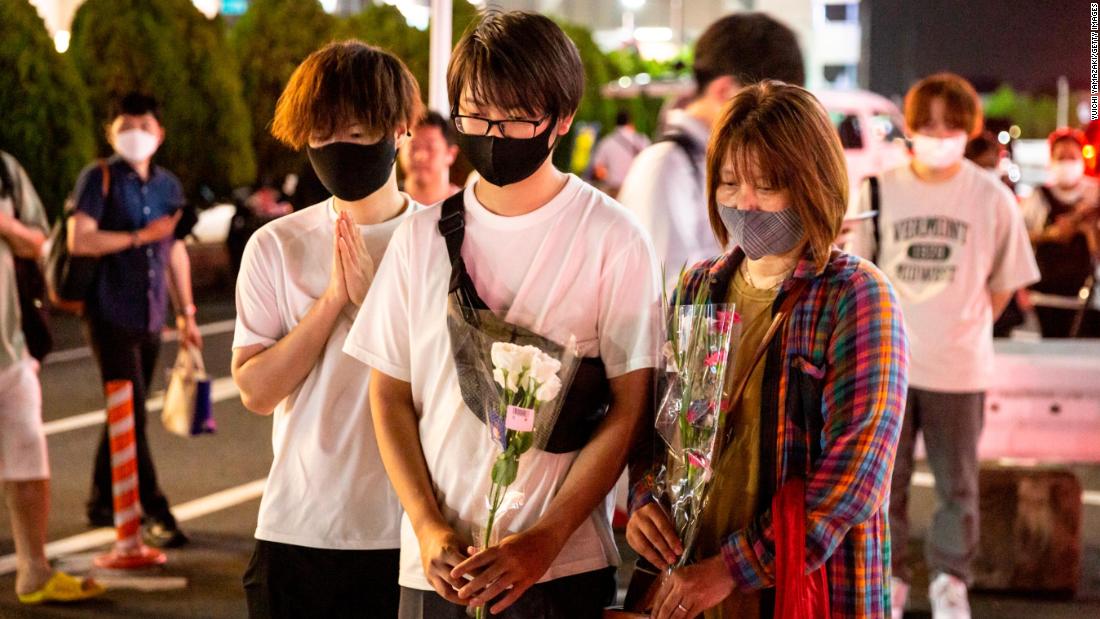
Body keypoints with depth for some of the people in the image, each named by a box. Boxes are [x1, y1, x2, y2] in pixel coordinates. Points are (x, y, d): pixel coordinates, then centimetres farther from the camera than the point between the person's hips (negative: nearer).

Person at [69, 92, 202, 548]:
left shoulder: (167, 185, 13)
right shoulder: (100, 179, -4)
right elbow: (79, 240, -14)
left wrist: (186, 313, 19)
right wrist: (140, 237, -17)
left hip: (150, 318, 6)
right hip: (111, 316, -6)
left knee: (126, 415, 10)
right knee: (131, 416, -8)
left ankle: (101, 503, 22)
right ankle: (155, 514, -7)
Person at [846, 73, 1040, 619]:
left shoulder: (992, 198, -5)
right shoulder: (880, 190, -3)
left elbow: (1003, 281, 5)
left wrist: (966, 329, 4)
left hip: (959, 367, -1)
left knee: (957, 484, 8)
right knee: (884, 478, 8)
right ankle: (890, 575, 25)